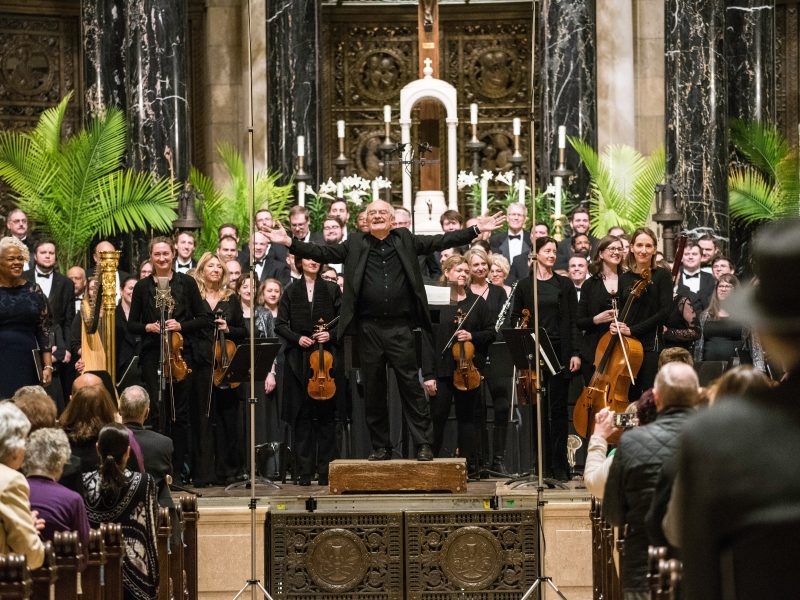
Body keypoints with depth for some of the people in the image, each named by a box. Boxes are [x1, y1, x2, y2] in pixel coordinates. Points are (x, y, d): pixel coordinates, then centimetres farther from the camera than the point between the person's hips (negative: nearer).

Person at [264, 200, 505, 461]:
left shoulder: (405, 241, 8)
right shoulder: (356, 244, 9)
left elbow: (442, 241, 6)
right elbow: (323, 253, 4)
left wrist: (476, 230, -2)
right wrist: (289, 242, -7)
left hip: (400, 328, -1)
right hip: (369, 328, 1)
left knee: (411, 385, -2)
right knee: (373, 389, 6)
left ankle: (423, 444, 2)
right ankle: (381, 447, 14)